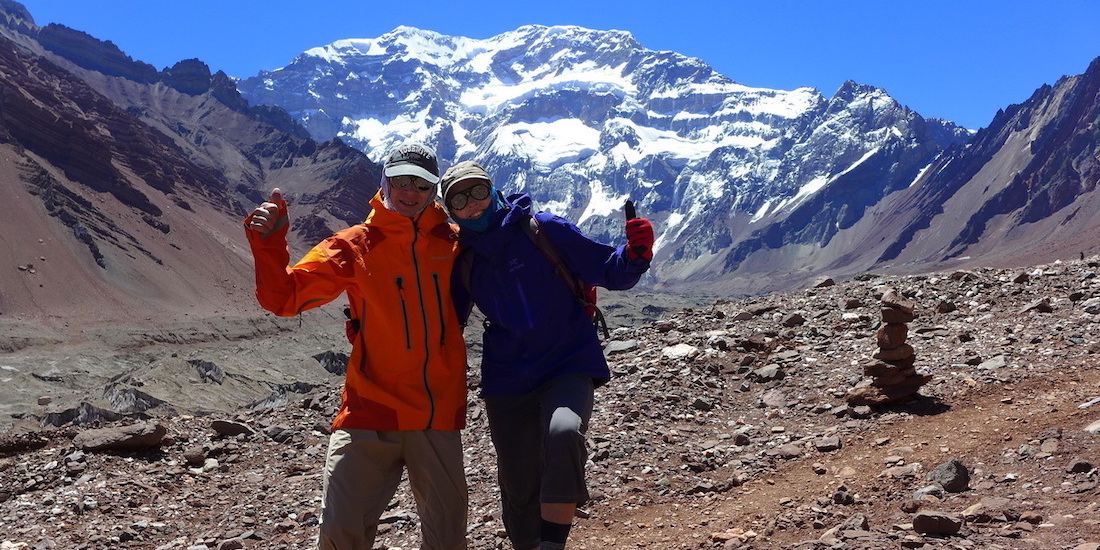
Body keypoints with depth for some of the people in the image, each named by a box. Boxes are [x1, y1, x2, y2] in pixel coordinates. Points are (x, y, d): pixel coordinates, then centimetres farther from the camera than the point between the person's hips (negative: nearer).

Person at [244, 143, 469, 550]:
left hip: (439, 415, 2)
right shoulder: (355, 246, 0)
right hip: (371, 412, -2)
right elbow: (283, 297, -4)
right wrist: (268, 241, -18)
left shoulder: (452, 242, 6)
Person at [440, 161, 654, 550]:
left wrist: (635, 253, -27)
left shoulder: (543, 229, -7)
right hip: (507, 381, 4)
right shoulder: (464, 260, 6)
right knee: (518, 485, 8)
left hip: (569, 365, -4)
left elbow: (610, 272, -5)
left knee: (563, 432, -35)